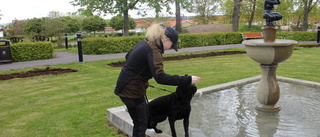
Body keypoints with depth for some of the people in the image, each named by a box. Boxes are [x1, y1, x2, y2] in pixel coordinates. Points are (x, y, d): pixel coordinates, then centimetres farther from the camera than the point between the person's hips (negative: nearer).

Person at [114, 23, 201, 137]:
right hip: (132, 91, -9)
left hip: (127, 88, 9)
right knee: (141, 124, 5)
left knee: (139, 122, 19)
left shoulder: (144, 42, 6)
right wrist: (187, 80, -32)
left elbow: (128, 56, 20)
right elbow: (160, 77, -33)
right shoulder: (153, 51, -22)